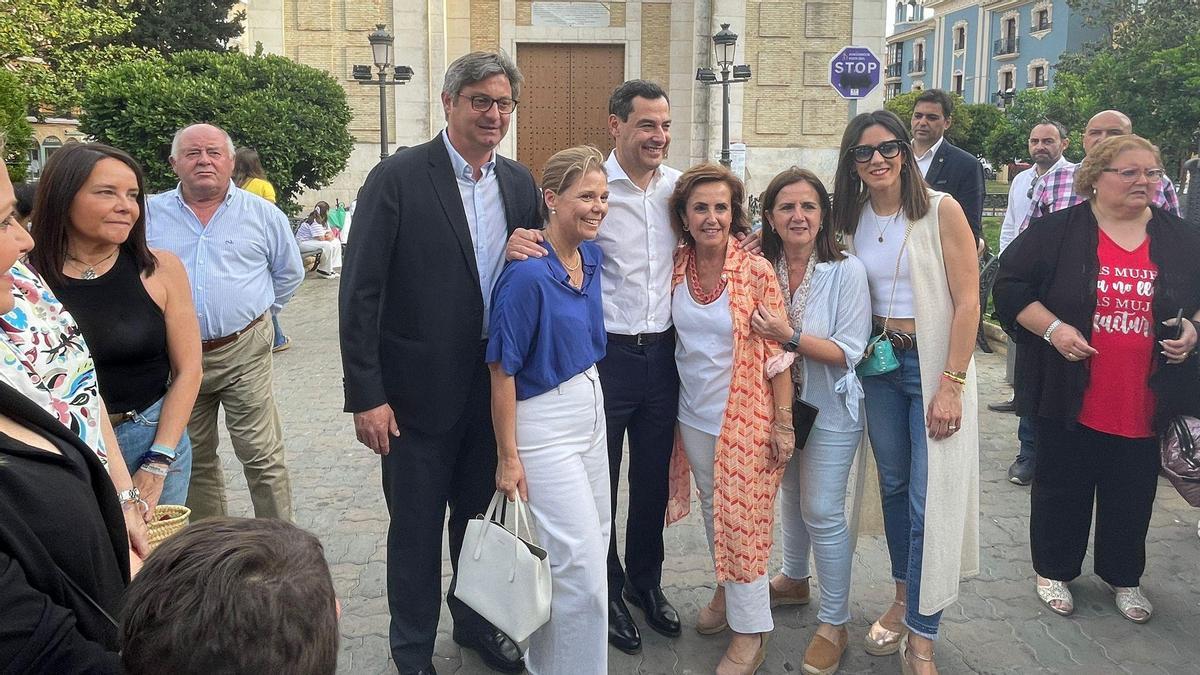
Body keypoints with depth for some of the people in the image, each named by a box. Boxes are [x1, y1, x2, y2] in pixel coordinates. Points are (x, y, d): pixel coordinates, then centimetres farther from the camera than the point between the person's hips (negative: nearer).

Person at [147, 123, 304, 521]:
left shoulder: (263, 215, 2)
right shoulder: (149, 214, 3)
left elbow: (289, 273, 15)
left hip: (244, 353, -2)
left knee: (263, 458, -2)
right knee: (194, 461, 13)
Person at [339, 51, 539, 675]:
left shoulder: (519, 183, 4)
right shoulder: (397, 178, -12)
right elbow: (360, 292, -13)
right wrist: (366, 395, -16)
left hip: (495, 384, 5)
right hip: (420, 388, -4)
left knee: (481, 515, 20)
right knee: (416, 528, 11)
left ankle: (477, 623, 42)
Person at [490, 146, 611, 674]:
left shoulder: (590, 257, 2)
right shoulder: (527, 274, -22)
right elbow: (502, 371, -18)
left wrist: (592, 399, 16)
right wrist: (508, 456, -15)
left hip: (590, 408, 9)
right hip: (543, 425, -9)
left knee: (594, 540, 18)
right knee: (582, 566, -4)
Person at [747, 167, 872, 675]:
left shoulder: (846, 271, -17)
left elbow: (849, 351, -19)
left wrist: (791, 336, -29)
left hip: (830, 409, -5)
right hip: (778, 403, 5)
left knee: (822, 513, -1)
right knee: (791, 496, 21)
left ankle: (834, 624, 14)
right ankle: (794, 580, 44)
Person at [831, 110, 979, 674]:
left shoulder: (940, 210, -10)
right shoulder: (851, 220, 5)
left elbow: (967, 301, -12)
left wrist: (951, 384, -16)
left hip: (934, 364, -5)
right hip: (879, 362, 5)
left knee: (930, 498, -5)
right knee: (893, 486, 14)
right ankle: (903, 599, 31)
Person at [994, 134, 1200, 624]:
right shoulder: (1057, 231, -5)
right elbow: (1011, 288, -7)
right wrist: (1052, 328, -18)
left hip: (1144, 398, 3)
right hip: (1070, 395, -3)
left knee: (1132, 491, 14)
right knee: (1062, 484, 11)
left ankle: (1123, 576, 34)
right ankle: (1054, 570, 30)